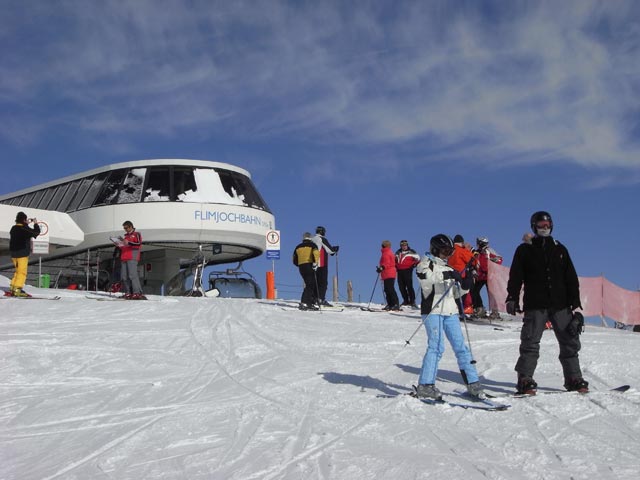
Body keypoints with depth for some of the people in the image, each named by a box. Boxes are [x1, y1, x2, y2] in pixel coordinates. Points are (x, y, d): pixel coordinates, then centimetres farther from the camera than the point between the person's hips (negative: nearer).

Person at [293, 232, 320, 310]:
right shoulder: (312, 245, 4)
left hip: (301, 268, 6)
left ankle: (311, 303, 12)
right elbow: (316, 254, -16)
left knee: (309, 285, 13)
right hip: (310, 266, -6)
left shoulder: (298, 247, 19)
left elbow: (295, 261, 19)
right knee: (310, 285, -8)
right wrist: (315, 263, -14)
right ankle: (303, 303, -21)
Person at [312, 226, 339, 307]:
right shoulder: (322, 239, -8)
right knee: (323, 282, -6)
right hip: (322, 264, -7)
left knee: (316, 282, 11)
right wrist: (336, 249, 12)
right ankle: (321, 299, -13)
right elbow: (330, 250, -9)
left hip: (314, 264, 7)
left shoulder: (313, 240, 14)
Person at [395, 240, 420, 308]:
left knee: (409, 286, -11)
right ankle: (406, 301, 15)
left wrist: (414, 264, -9)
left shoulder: (411, 252, 1)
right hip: (400, 271, 6)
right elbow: (395, 260, 30)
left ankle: (412, 301, -9)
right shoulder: (398, 252, 16)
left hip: (408, 270, -6)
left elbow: (418, 258, 4)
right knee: (401, 287, 6)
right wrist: (396, 267, 16)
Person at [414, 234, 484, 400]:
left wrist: (465, 285, 4)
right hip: (432, 310, -6)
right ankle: (425, 385, -10)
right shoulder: (426, 262, 3)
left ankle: (473, 383, 9)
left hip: (450, 312, 7)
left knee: (461, 347, 4)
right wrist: (446, 275, -29)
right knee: (436, 347, -14)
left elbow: (455, 293, 24)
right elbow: (424, 277, -21)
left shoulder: (448, 268, 22)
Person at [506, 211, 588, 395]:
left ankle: (574, 379, 14)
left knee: (570, 341, 5)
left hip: (561, 305, 3)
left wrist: (575, 301, 5)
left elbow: (571, 277, 13)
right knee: (530, 343, -7)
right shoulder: (524, 250, 7)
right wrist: (512, 298, -11)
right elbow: (515, 276, 1)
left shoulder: (560, 249, 15)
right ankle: (525, 380, -4)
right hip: (535, 306, -3)